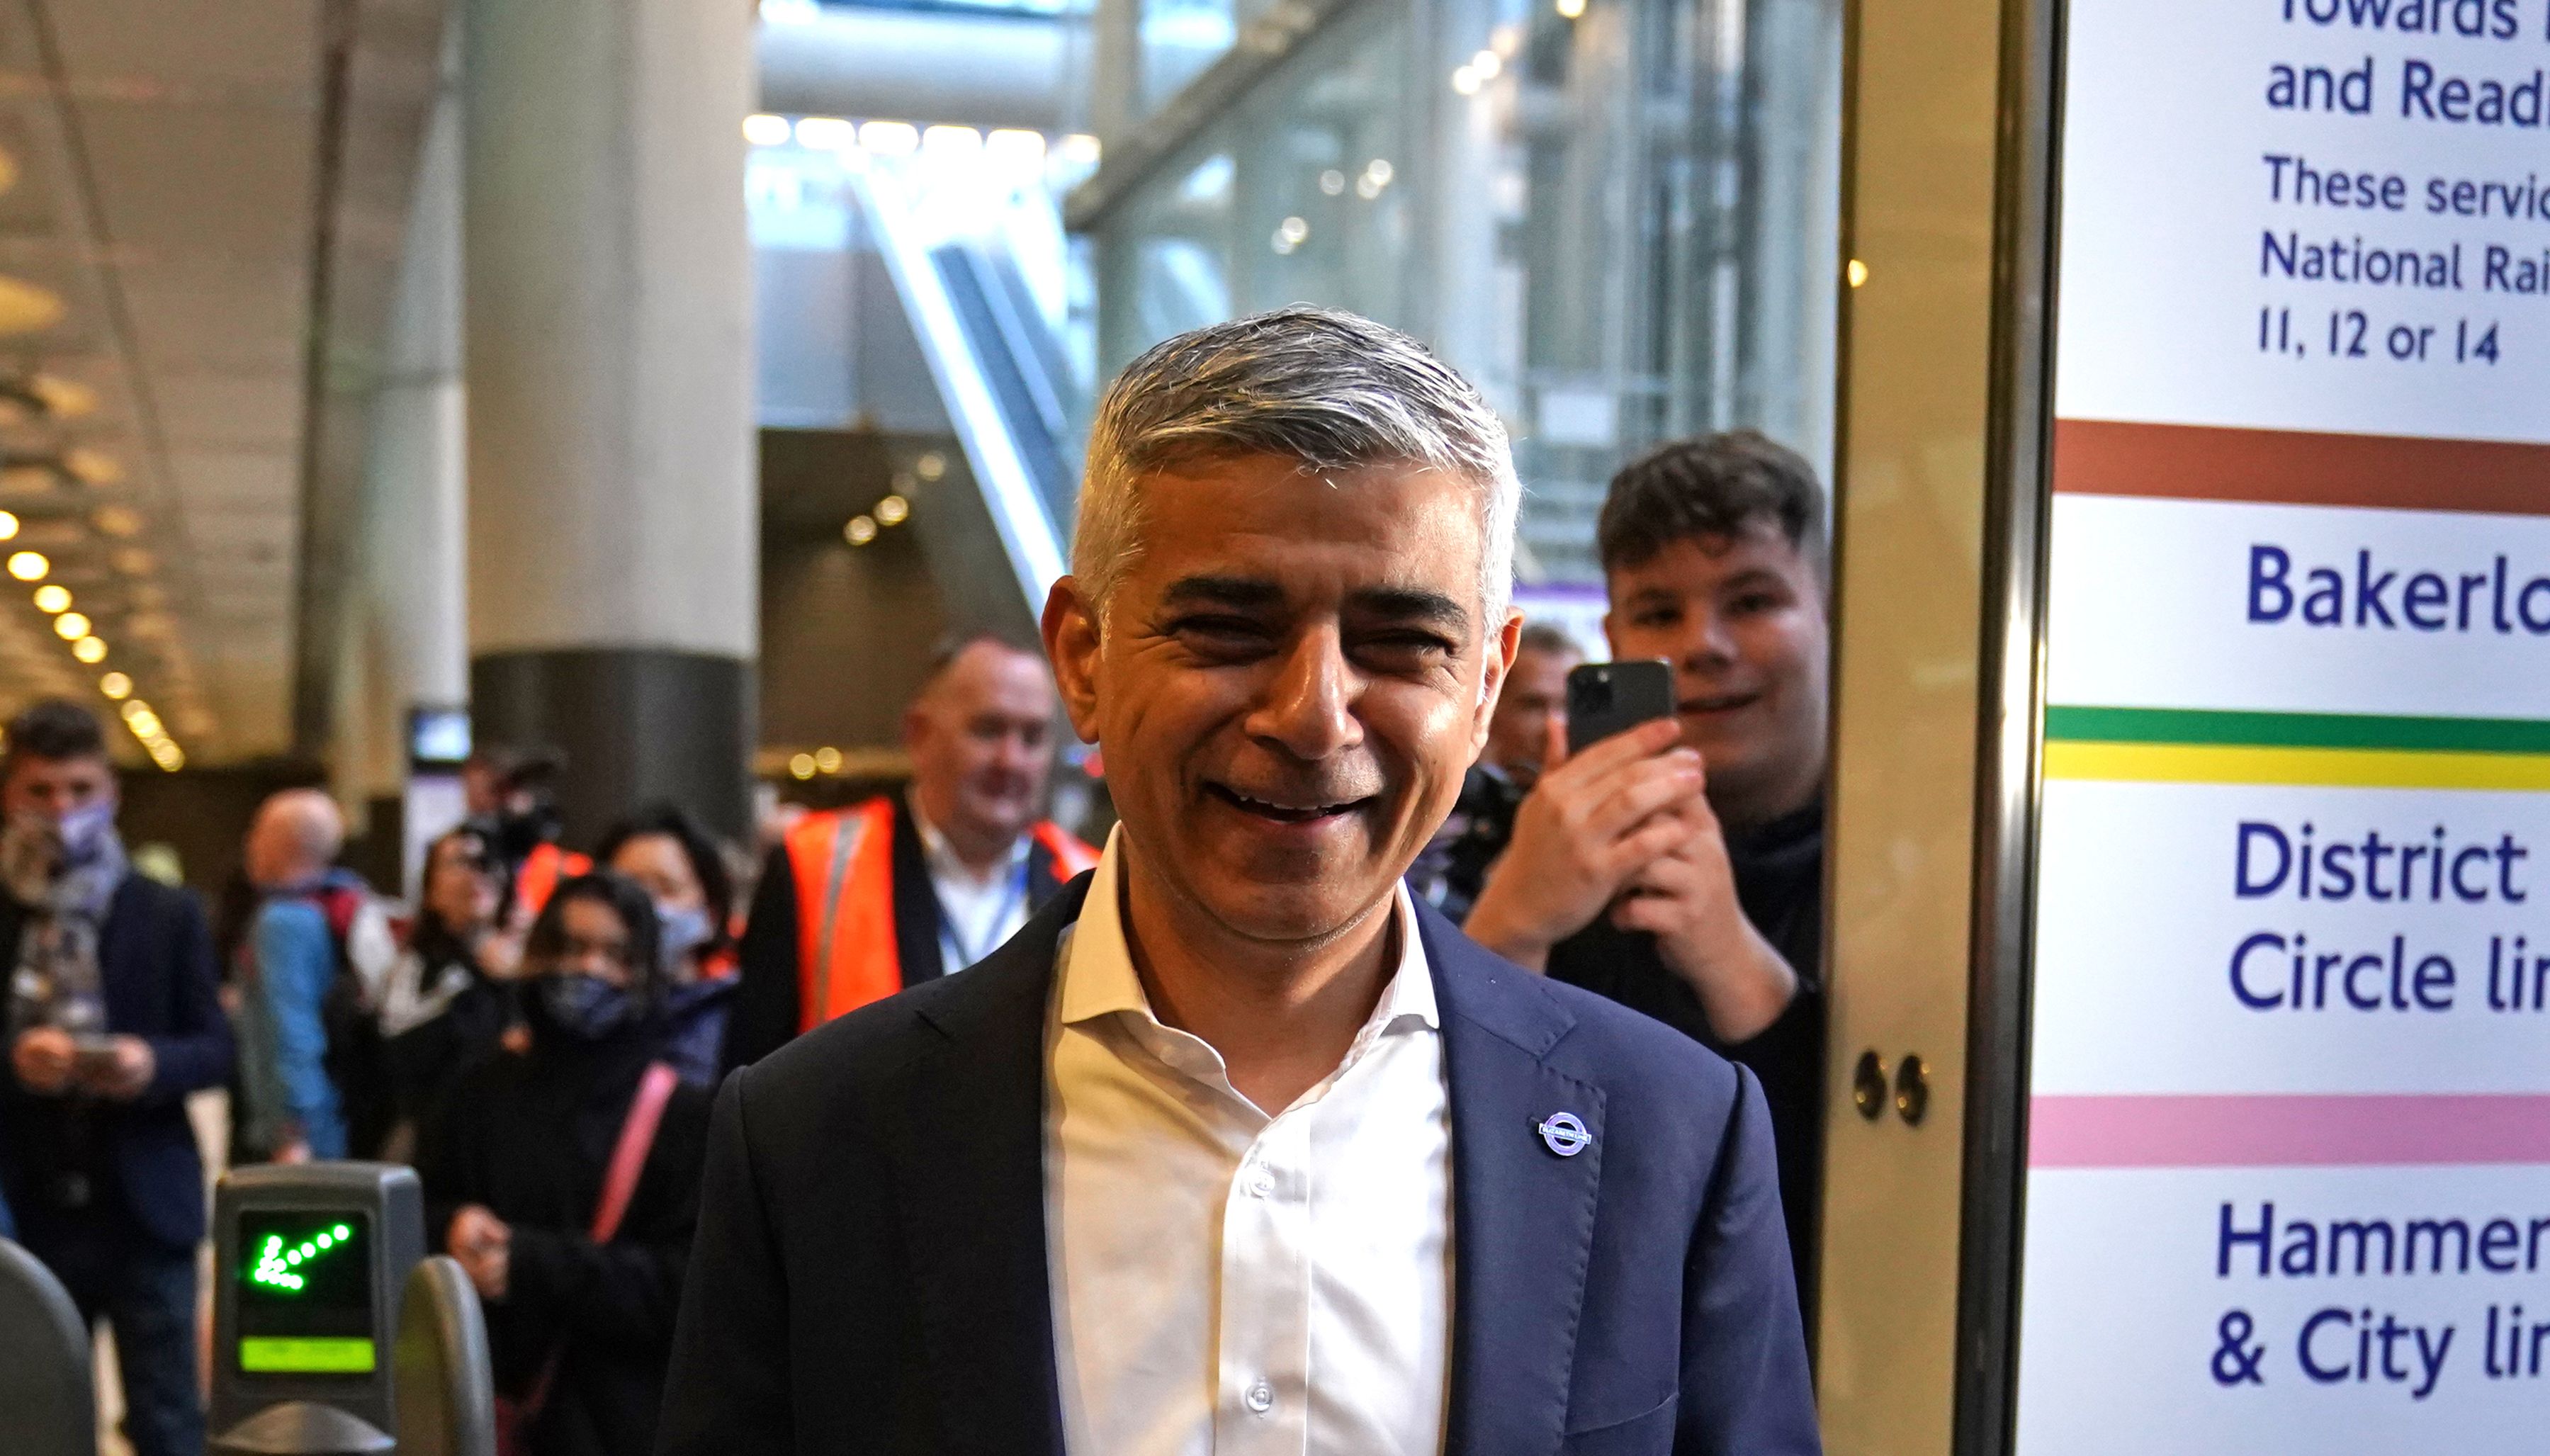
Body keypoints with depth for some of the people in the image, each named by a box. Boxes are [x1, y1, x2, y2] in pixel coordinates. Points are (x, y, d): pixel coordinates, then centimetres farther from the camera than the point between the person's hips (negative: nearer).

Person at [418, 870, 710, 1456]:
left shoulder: (686, 1117, -3)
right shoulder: (480, 1095, 9)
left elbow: (688, 1283, -10)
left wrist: (533, 1264, -20)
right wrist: (453, 1233, -14)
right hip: (489, 1409, 3)